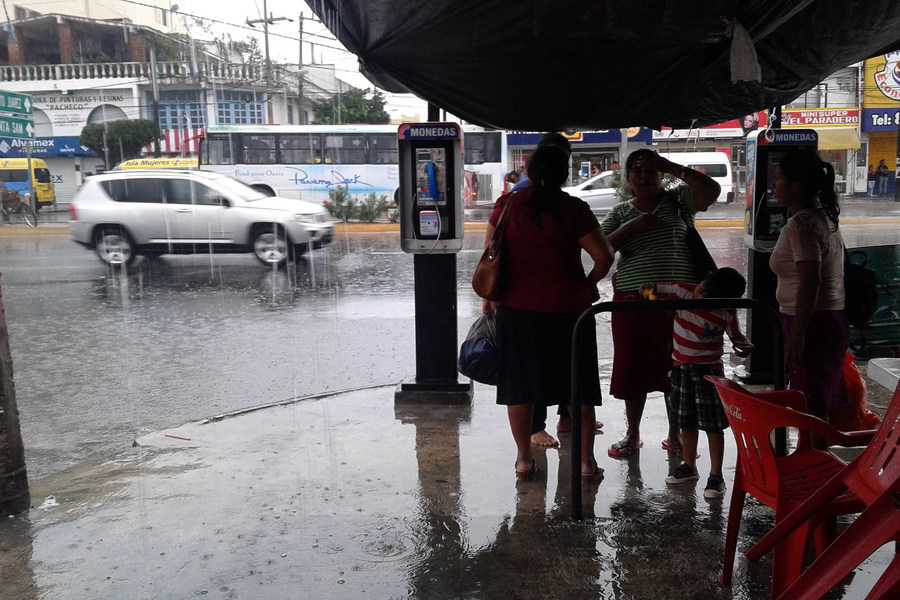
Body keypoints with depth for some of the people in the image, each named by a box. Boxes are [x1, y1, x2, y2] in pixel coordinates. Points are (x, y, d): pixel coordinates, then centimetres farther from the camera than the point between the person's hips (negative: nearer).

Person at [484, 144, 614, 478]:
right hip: (568, 308, -1)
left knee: (520, 384, 12)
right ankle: (586, 460, 15)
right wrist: (589, 282, 9)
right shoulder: (574, 209, -6)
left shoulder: (508, 204, -2)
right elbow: (604, 256, -10)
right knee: (578, 386, 10)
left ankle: (523, 458, 19)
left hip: (517, 308, 1)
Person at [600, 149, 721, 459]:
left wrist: (672, 167, -12)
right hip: (632, 300, 1)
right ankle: (632, 434, 23)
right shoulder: (620, 213, 8)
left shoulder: (676, 200, 5)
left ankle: (675, 435, 22)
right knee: (632, 368, 7)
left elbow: (712, 190, -12)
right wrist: (630, 227, -15)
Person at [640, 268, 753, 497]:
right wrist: (650, 292, -23)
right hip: (681, 367, 4)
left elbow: (736, 336, -2)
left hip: (708, 370, -4)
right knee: (686, 422, 16)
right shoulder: (682, 291, -10)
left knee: (713, 425, 1)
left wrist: (745, 346, -23)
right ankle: (689, 466, 32)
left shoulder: (725, 313, -16)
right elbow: (649, 290, -1)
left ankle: (716, 475, 12)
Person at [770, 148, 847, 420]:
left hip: (812, 324, -10)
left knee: (810, 409, -2)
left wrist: (797, 336, -24)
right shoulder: (824, 217, 13)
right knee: (825, 404, 19)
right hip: (832, 319, 10)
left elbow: (810, 283, -25)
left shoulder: (801, 224, -18)